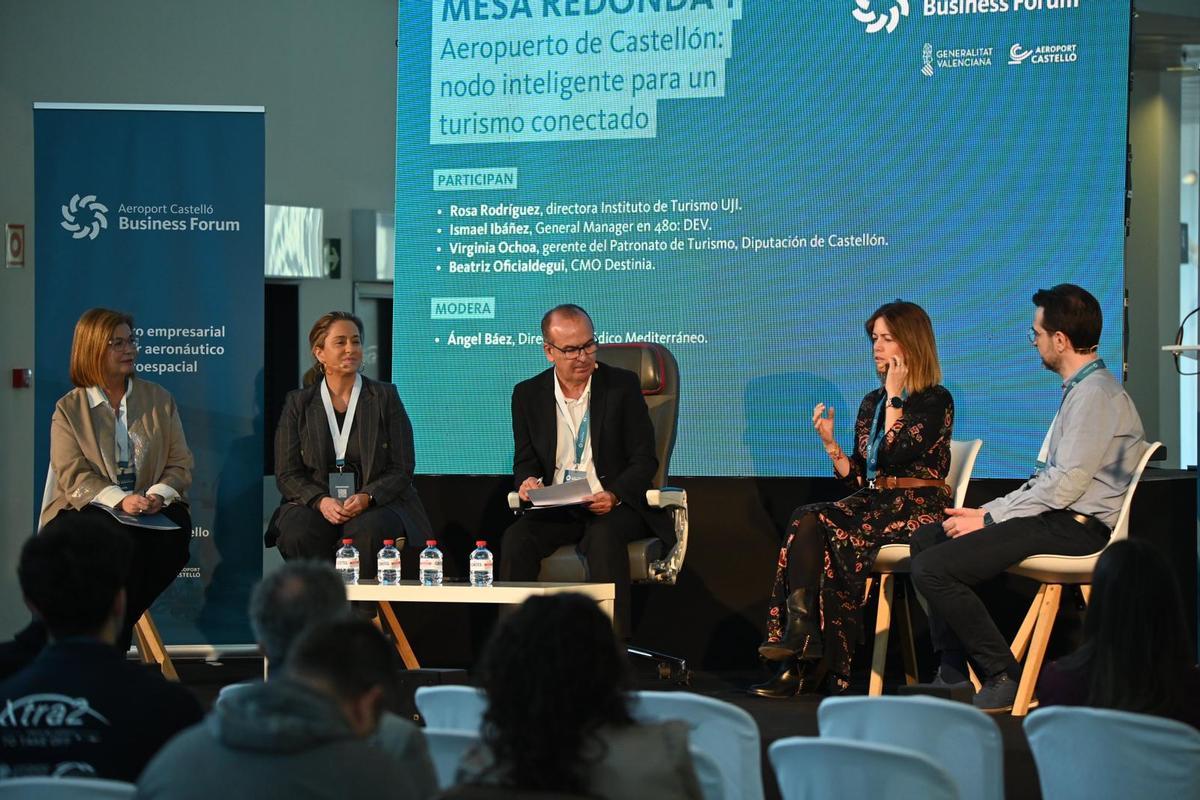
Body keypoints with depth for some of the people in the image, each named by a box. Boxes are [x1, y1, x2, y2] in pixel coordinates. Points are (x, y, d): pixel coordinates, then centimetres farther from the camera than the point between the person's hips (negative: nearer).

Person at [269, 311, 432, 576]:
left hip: (377, 502, -1)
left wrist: (366, 497, -17)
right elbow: (287, 474, 4)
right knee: (297, 534, -32)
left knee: (368, 533, -35)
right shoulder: (298, 403, 9)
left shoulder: (385, 397, 7)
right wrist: (321, 501, -16)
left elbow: (402, 469, 2)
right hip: (314, 502, 1)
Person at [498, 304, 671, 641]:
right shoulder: (528, 394, 7)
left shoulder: (622, 385, 0)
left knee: (604, 537, -36)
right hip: (556, 509, 3)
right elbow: (525, 459, 14)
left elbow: (644, 459, -1)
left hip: (615, 505, -3)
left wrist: (614, 496, -20)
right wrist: (528, 480, -11)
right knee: (516, 539, -27)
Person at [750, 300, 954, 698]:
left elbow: (896, 453, -17)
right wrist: (830, 442, 1)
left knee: (824, 534, -27)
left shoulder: (936, 401, -2)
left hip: (917, 512, -7)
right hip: (873, 504, 7)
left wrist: (894, 397, -9)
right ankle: (804, 663, -30)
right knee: (805, 521, -23)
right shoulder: (872, 402, 18)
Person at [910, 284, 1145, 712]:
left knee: (933, 569, -20)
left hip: (1076, 527, -11)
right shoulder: (1080, 390, 19)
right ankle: (953, 672, 10)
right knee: (928, 537, 17)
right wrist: (986, 512, 8)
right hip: (1057, 517, 11)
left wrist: (988, 521, -14)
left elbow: (1066, 484, -21)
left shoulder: (1095, 394, -15)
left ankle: (1004, 677, -12)